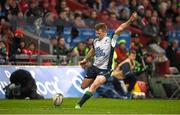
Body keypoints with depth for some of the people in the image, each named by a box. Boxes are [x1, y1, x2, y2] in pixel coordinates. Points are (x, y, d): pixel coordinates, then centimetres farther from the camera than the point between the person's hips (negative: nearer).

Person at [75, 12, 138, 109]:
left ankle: (79, 104, -22)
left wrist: (130, 21, -37)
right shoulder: (95, 41, 4)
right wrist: (85, 60, 36)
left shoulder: (110, 40, -12)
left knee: (94, 86, -26)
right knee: (84, 86, 16)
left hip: (104, 70, -6)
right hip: (94, 67, 7)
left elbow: (120, 28, -24)